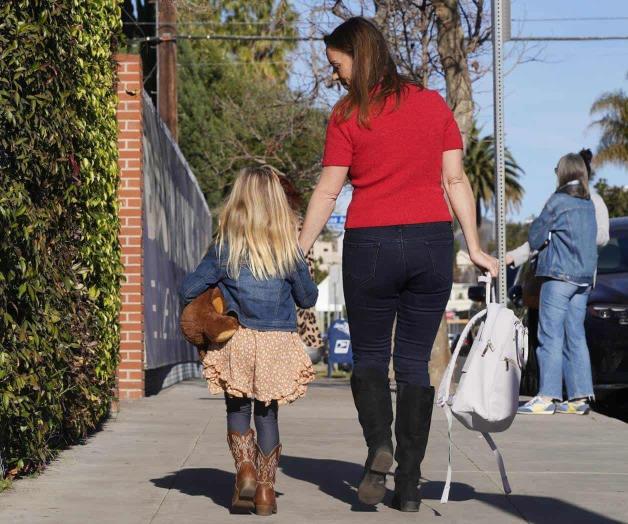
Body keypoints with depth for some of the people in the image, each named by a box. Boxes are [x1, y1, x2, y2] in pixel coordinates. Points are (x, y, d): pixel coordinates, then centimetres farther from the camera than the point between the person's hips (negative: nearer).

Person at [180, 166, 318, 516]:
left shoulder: (225, 250, -3)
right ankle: (266, 489, 12)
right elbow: (308, 298, 9)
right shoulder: (290, 251, -1)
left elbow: (189, 290, -2)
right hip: (279, 343, 1)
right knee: (267, 414, 12)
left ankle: (246, 468, -4)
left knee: (237, 409, 16)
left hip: (236, 342, -1)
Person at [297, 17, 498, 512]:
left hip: (371, 244, -3)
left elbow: (327, 193, -3)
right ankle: (409, 485, 7)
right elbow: (455, 179, 6)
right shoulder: (434, 105, 6)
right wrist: (475, 248, 10)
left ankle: (379, 444, -11)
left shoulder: (348, 115, -4)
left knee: (369, 356, 14)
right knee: (415, 362, 8)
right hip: (432, 240, 3)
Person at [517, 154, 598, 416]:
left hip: (559, 276, -7)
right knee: (575, 337, 9)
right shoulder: (589, 205, 14)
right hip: (584, 278, 7)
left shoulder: (558, 201, -8)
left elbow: (535, 238, -4)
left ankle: (547, 396, -9)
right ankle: (579, 396, 8)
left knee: (551, 336, -6)